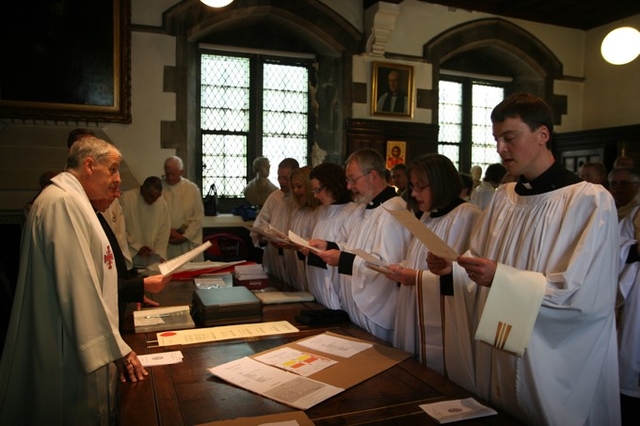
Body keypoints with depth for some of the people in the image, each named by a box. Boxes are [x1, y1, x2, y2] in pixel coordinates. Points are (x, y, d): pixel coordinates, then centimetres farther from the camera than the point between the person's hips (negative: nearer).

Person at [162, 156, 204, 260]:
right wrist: (168, 232, -10)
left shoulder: (192, 189, 0)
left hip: (188, 242, 0)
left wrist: (185, 236, -7)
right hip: (164, 242, 0)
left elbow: (198, 216, 0)